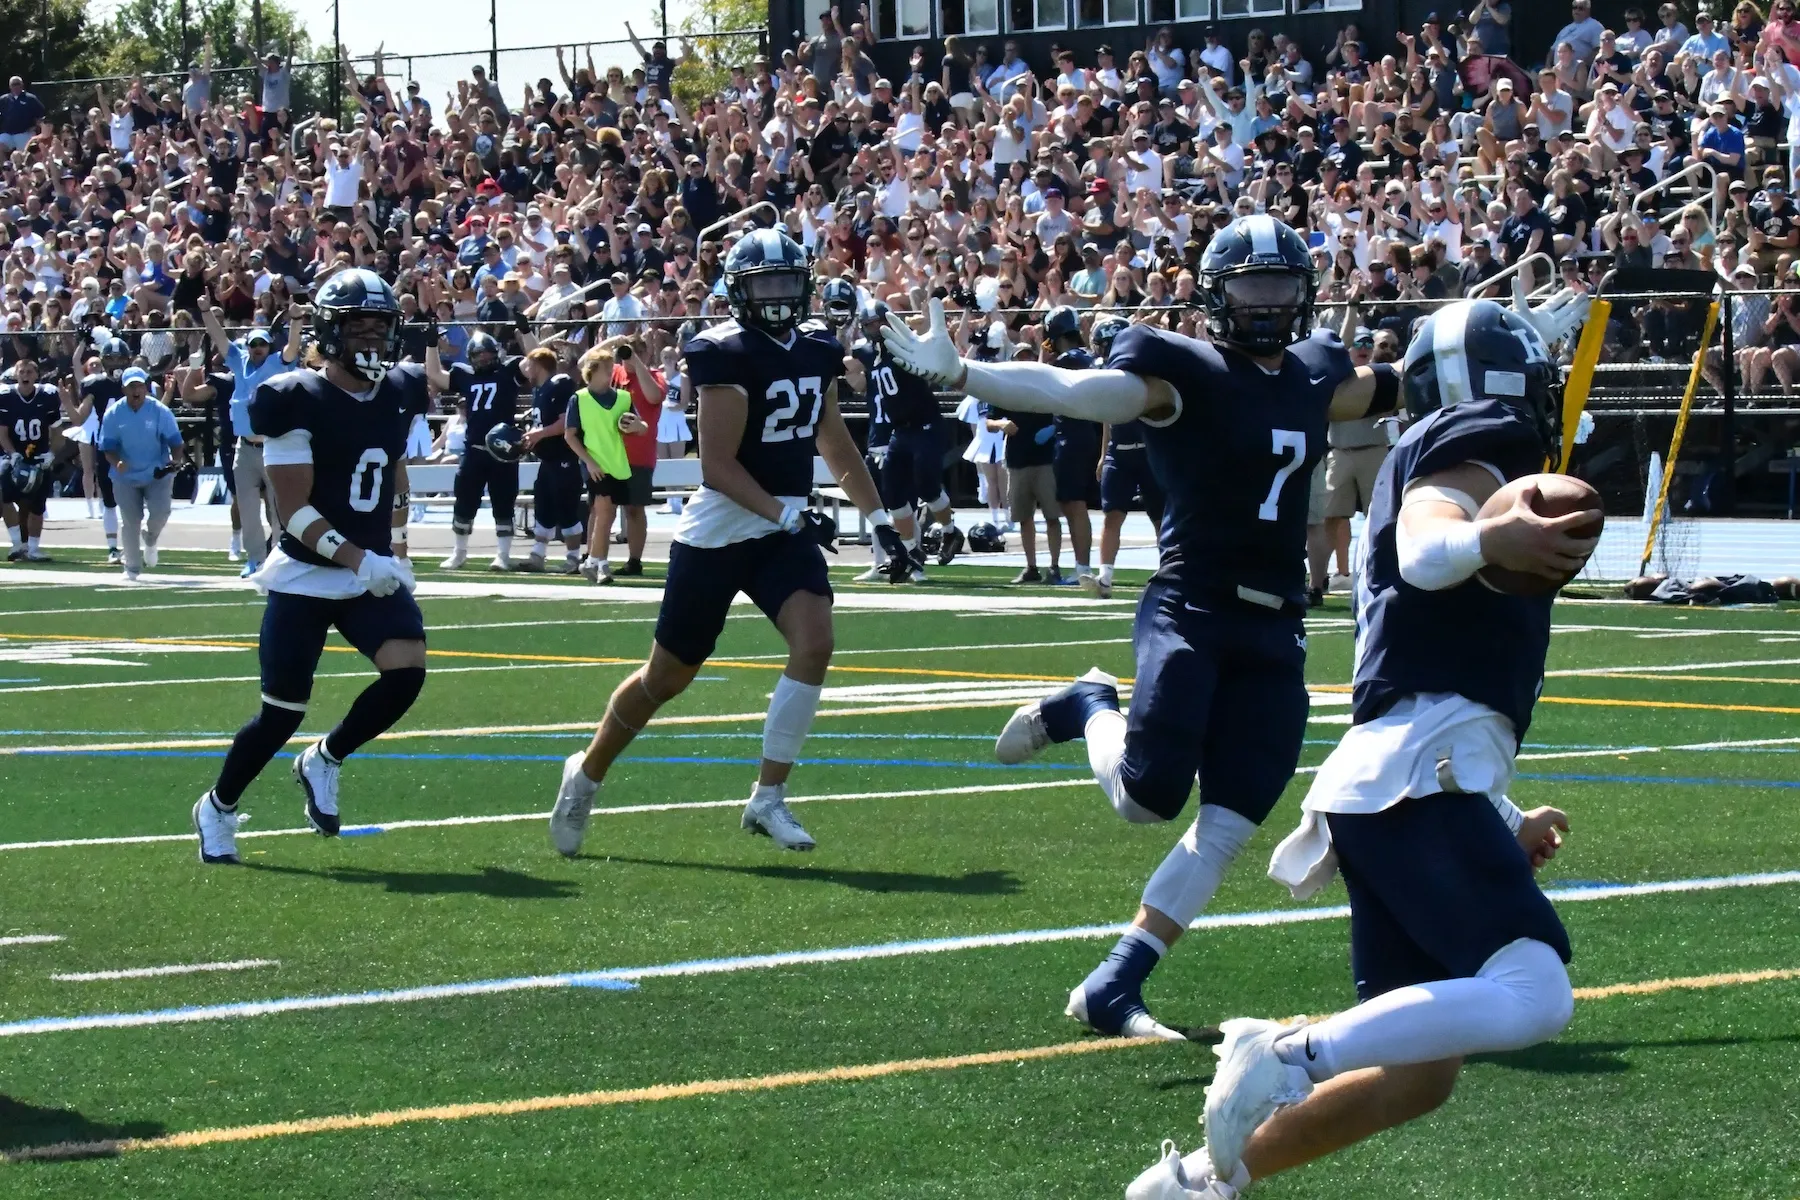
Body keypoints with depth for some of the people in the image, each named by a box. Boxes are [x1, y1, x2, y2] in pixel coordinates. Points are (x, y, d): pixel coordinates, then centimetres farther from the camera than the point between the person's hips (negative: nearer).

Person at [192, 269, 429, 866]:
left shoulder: (399, 393, 5)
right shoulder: (297, 401, -14)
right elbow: (294, 512, -16)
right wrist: (356, 561, -26)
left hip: (376, 571, 5)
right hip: (306, 576, -5)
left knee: (406, 671, -19)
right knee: (283, 712, -1)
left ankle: (324, 760, 8)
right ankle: (217, 807, 25)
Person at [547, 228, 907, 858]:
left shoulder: (816, 349, 7)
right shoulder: (729, 353, -17)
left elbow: (836, 443, 19)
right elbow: (718, 465, -20)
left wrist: (878, 516, 16)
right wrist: (787, 513, -28)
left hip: (787, 530, 6)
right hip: (718, 533, -6)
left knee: (814, 642, -18)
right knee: (666, 678, 6)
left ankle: (769, 798, -10)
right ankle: (586, 774, 30)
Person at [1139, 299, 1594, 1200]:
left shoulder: (1427, 467, 30)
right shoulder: (1475, 445, 2)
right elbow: (1425, 548, -22)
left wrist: (1505, 823, 38)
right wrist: (1487, 540, -45)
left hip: (1386, 785, 10)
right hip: (1423, 776, -10)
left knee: (1418, 1075, 8)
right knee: (1533, 997, -26)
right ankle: (1292, 1056, -32)